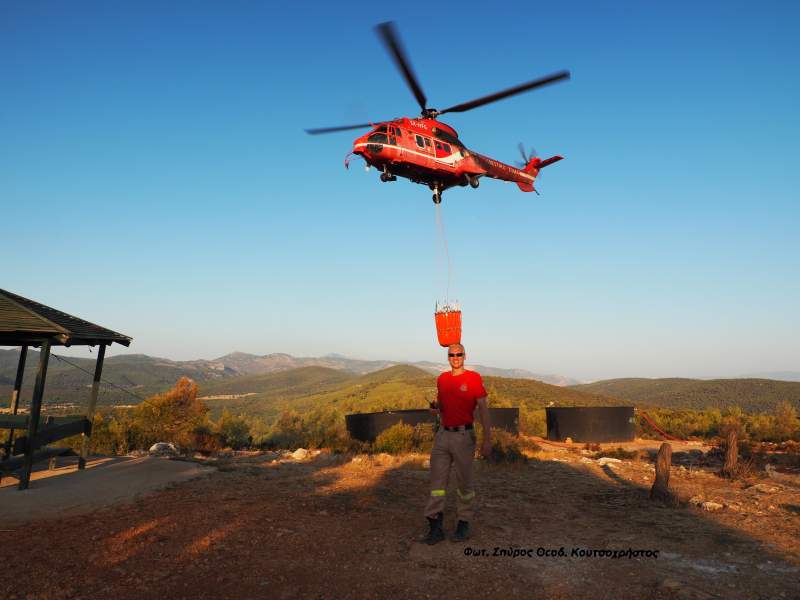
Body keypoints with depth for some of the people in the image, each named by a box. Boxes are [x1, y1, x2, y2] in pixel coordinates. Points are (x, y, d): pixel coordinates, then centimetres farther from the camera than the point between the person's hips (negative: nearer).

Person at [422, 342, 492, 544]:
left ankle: (464, 524, 23)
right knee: (437, 480, 3)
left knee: (464, 481, 8)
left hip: (464, 435, -4)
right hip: (443, 435, 5)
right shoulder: (441, 379, 10)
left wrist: (487, 440, -12)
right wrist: (435, 408, -2)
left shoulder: (474, 378, -6)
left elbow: (483, 410, -7)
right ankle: (436, 527, 9)